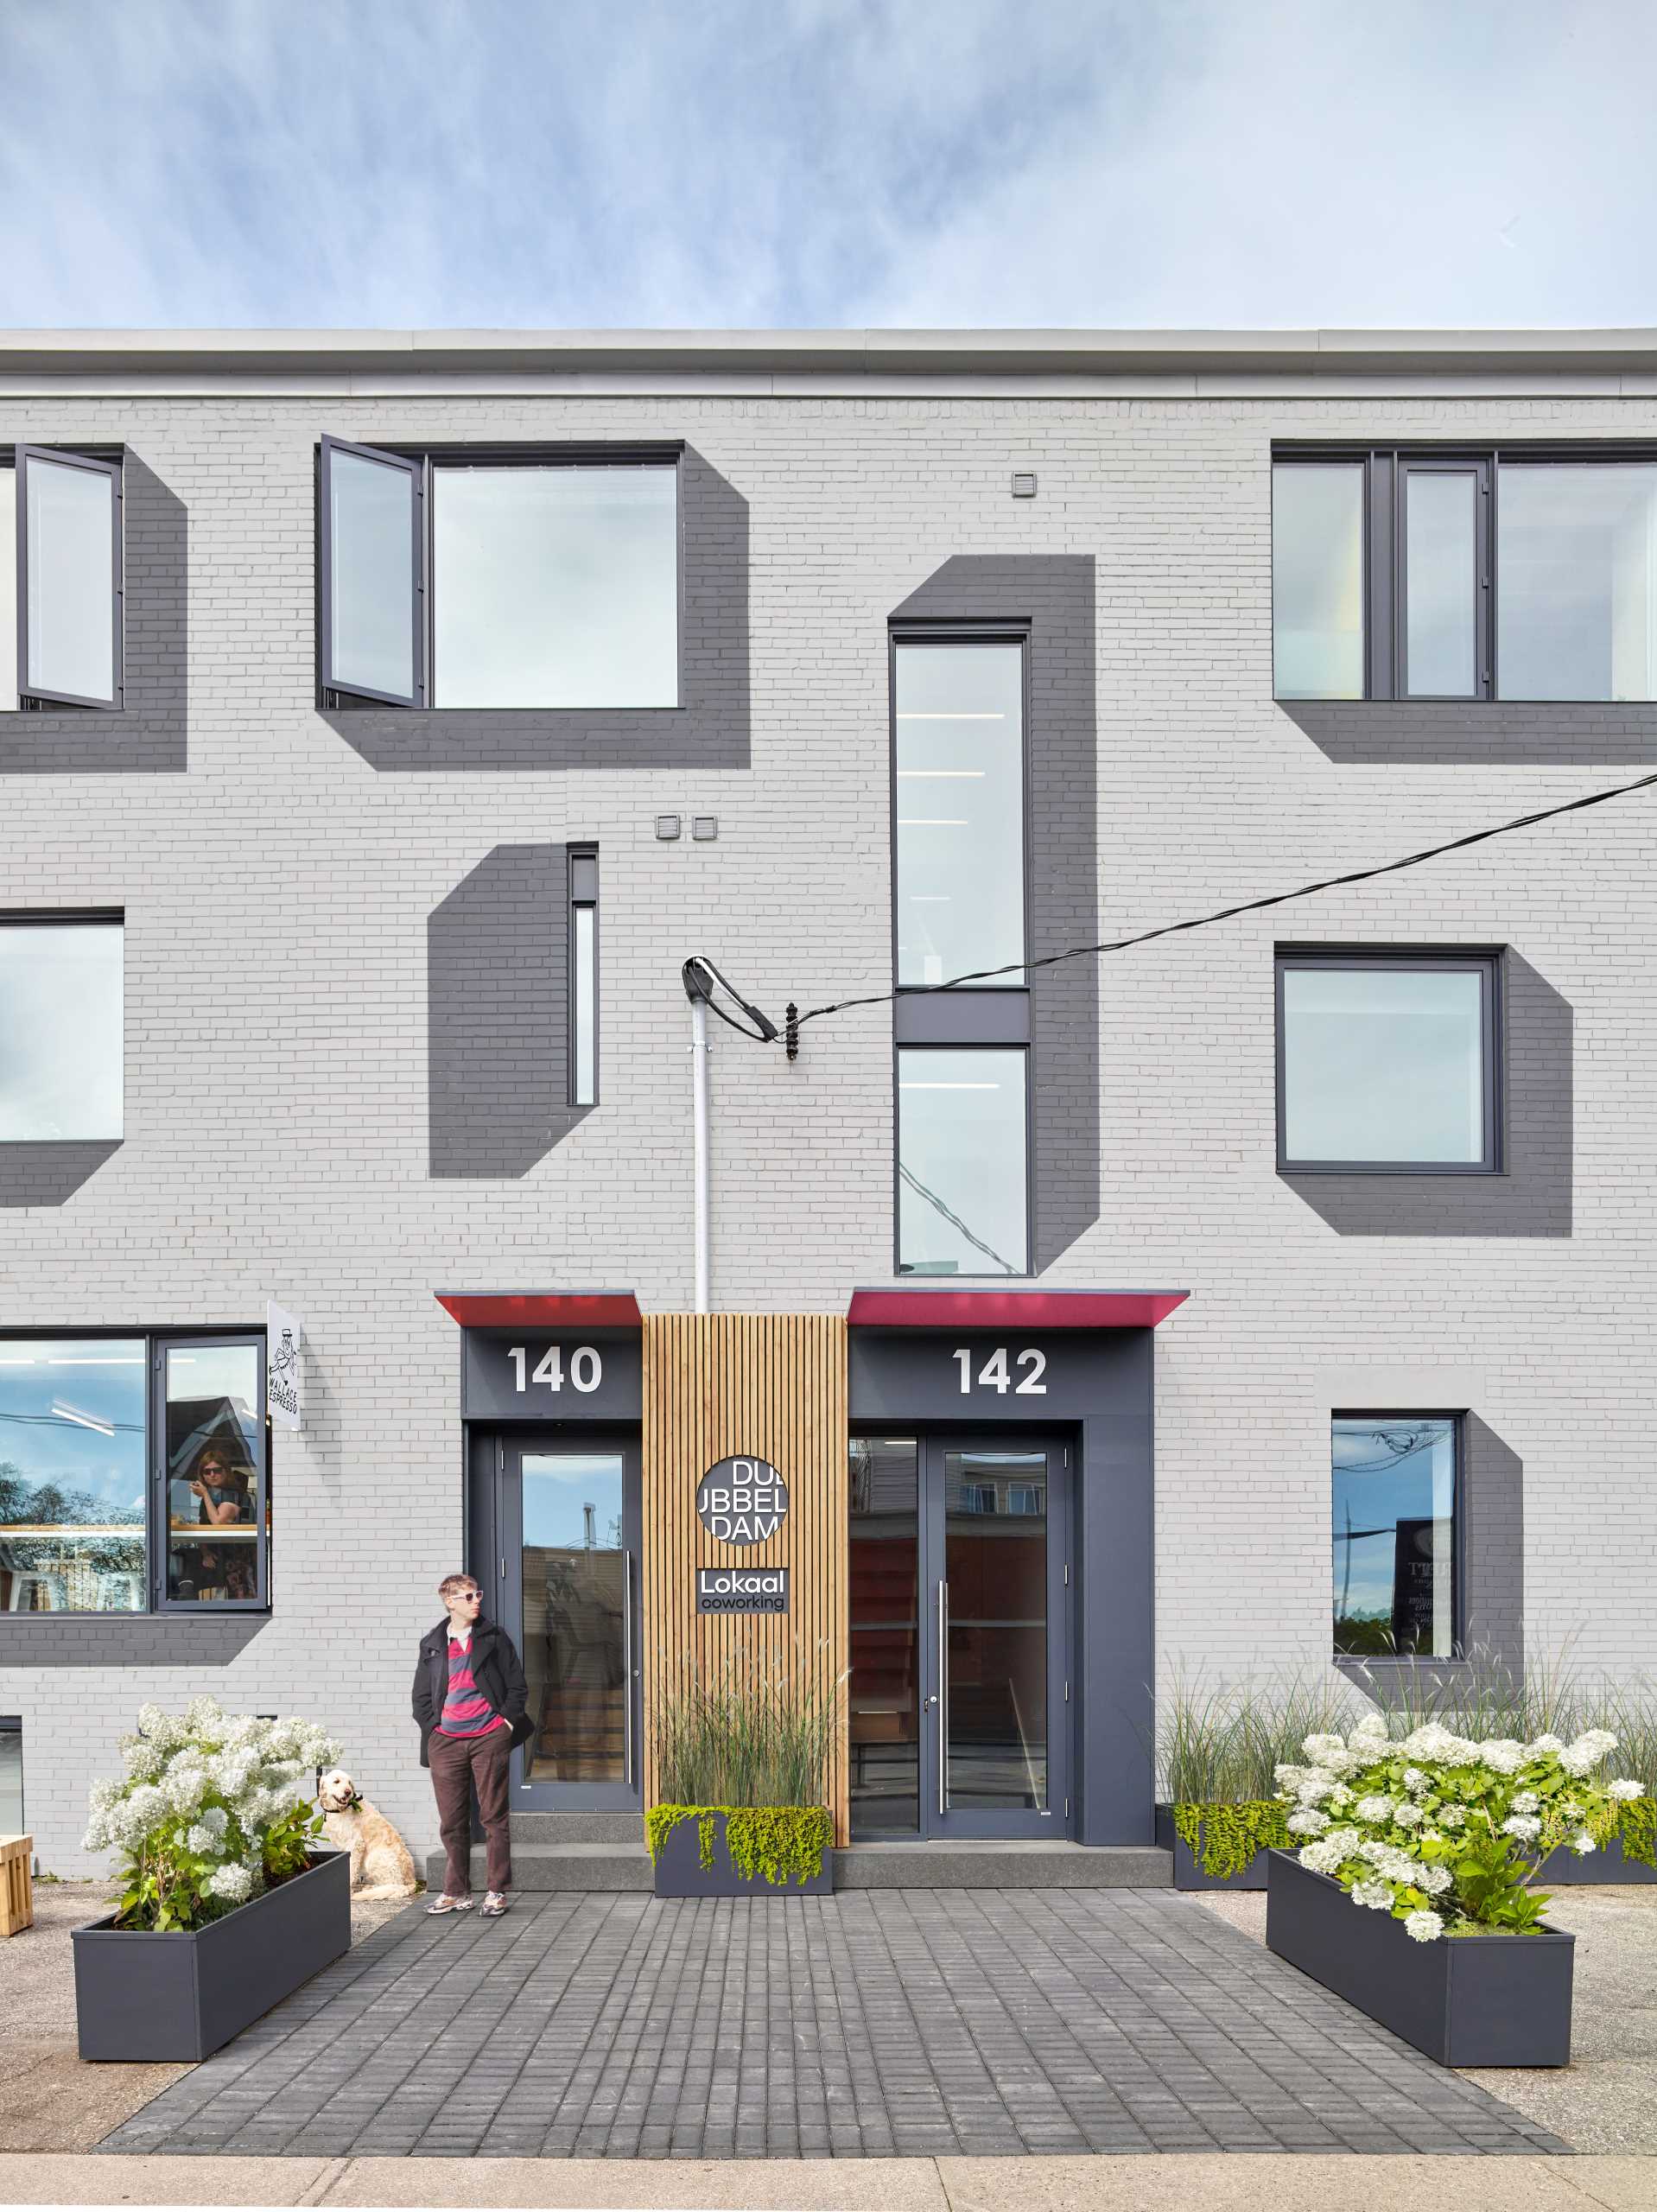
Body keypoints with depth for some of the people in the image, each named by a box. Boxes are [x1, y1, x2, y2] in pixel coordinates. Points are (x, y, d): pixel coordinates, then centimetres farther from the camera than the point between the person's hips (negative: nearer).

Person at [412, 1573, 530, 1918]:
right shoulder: (432, 1644, 11)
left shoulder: (494, 1638, 6)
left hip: (489, 1738, -2)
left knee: (494, 1817, 0)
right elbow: (421, 1697, 15)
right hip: (446, 1743, 2)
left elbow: (517, 1686, 6)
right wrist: (433, 1727, 2)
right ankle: (457, 1893, 17)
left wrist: (507, 1721, -3)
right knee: (452, 1821, 5)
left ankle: (497, 1893, 8)